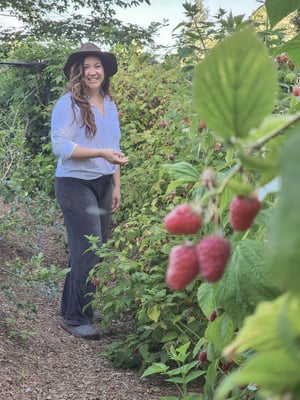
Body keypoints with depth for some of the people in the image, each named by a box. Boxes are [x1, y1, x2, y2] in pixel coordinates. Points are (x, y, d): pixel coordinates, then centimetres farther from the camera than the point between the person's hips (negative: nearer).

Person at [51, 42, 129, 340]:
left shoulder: (109, 104, 11)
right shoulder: (68, 103, -10)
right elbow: (61, 146, -16)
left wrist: (116, 186, 14)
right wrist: (101, 153, -24)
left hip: (103, 184, 7)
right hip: (75, 184, -7)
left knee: (99, 248, 8)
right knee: (89, 250, -8)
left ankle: (85, 305, 22)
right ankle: (75, 318, 4)